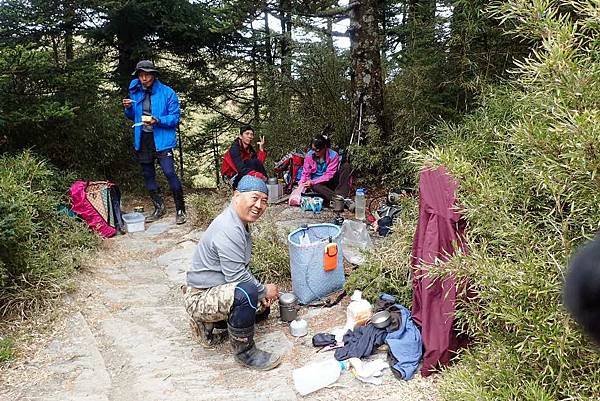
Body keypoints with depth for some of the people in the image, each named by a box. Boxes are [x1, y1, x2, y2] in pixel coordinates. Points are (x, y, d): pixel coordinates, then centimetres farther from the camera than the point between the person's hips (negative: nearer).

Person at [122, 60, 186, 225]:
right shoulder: (135, 92, 8)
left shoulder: (167, 92, -8)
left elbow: (175, 118, -10)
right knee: (148, 176, 12)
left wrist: (156, 120, -25)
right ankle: (159, 208, 27)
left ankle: (180, 210, -3)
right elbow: (133, 117, 19)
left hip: (161, 140, -6)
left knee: (169, 173, -14)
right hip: (142, 141, 6)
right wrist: (128, 109, -3)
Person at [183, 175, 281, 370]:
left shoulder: (240, 223, 7)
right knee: (246, 293, -35)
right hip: (199, 298, -10)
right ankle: (244, 352, -14)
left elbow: (239, 268, 16)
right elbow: (237, 276, -28)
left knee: (262, 307, 21)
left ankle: (208, 323, 17)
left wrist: (261, 292, 7)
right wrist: (264, 290, -12)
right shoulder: (228, 229, -26)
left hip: (215, 290, 10)